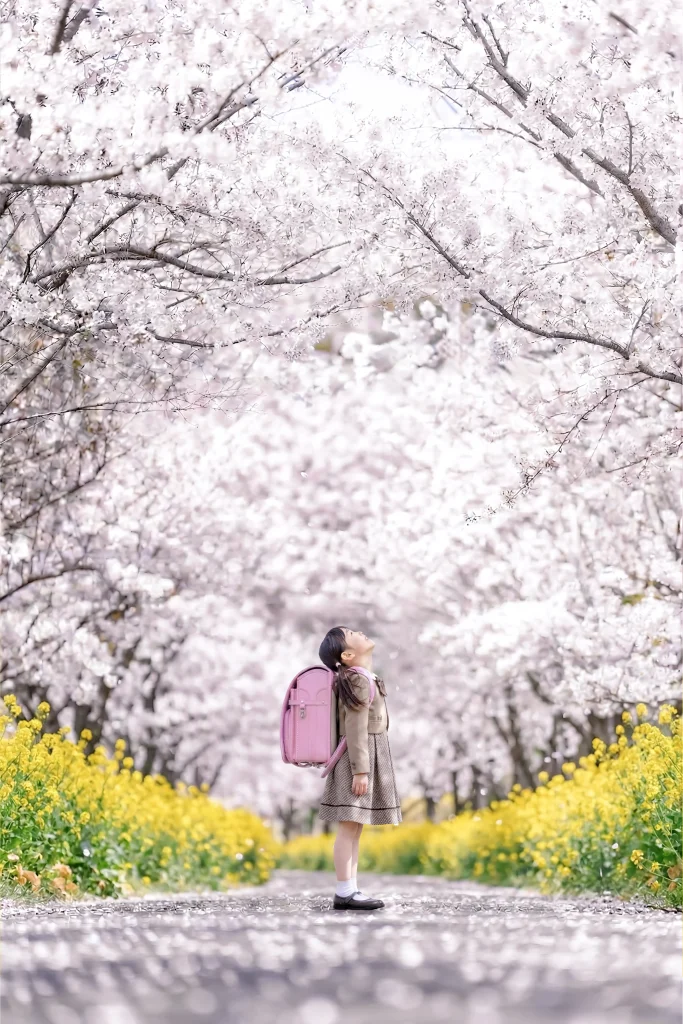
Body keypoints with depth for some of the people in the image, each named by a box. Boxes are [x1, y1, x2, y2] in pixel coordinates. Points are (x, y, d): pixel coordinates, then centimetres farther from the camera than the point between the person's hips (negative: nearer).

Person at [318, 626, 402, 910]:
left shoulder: (360, 680, 17)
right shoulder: (357, 681, -14)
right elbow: (355, 730, -19)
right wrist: (360, 770, -23)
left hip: (367, 760, 10)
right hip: (358, 760, -10)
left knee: (354, 828, 8)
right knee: (349, 827, -9)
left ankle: (350, 890, 10)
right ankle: (344, 893, -9)